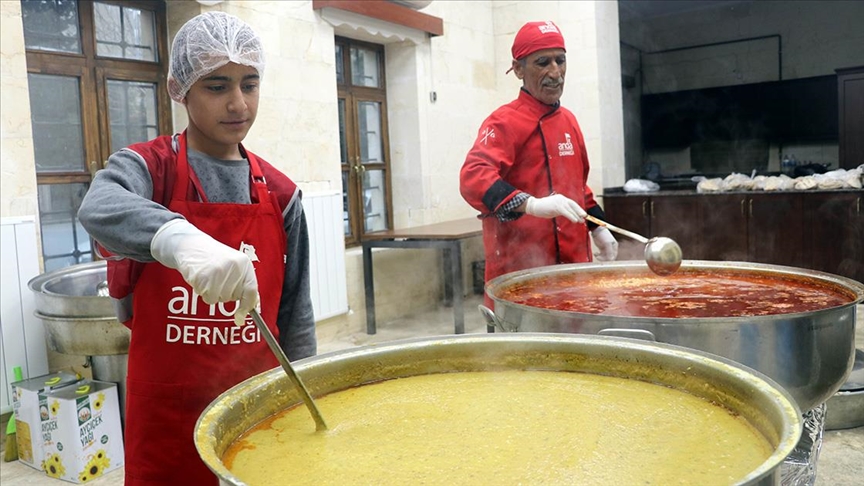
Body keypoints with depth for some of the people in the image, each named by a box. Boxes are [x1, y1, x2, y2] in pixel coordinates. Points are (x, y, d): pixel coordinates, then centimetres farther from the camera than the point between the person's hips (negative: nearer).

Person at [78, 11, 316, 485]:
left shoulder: (280, 194, 1)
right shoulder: (146, 167, -6)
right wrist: (179, 238, -49)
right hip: (167, 414, -2)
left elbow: (294, 316, 5)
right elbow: (99, 208, -31)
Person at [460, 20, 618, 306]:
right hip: (521, 271, -8)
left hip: (572, 261, 8)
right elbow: (473, 178, -29)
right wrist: (530, 204, -42)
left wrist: (598, 228, 19)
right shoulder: (505, 122, -12)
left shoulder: (568, 120, 14)